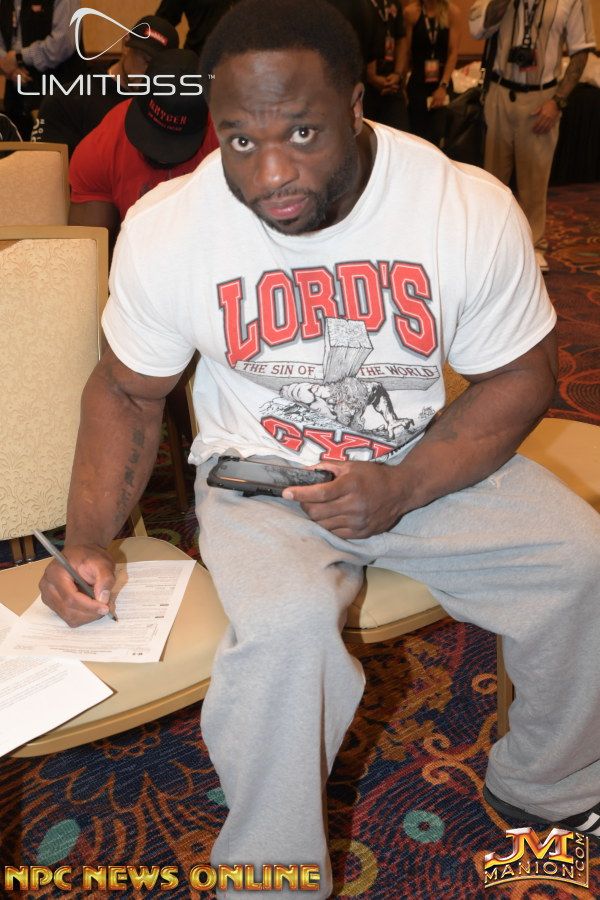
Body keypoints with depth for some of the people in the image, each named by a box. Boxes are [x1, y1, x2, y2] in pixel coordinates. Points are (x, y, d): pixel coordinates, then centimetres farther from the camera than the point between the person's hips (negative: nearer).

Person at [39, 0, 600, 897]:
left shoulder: (473, 207, -16)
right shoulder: (165, 227, -14)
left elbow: (521, 375, -6)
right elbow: (128, 391, -1)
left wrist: (402, 489, -21)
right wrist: (87, 543, -15)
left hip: (427, 459, 2)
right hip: (259, 474, -1)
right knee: (286, 621, -32)